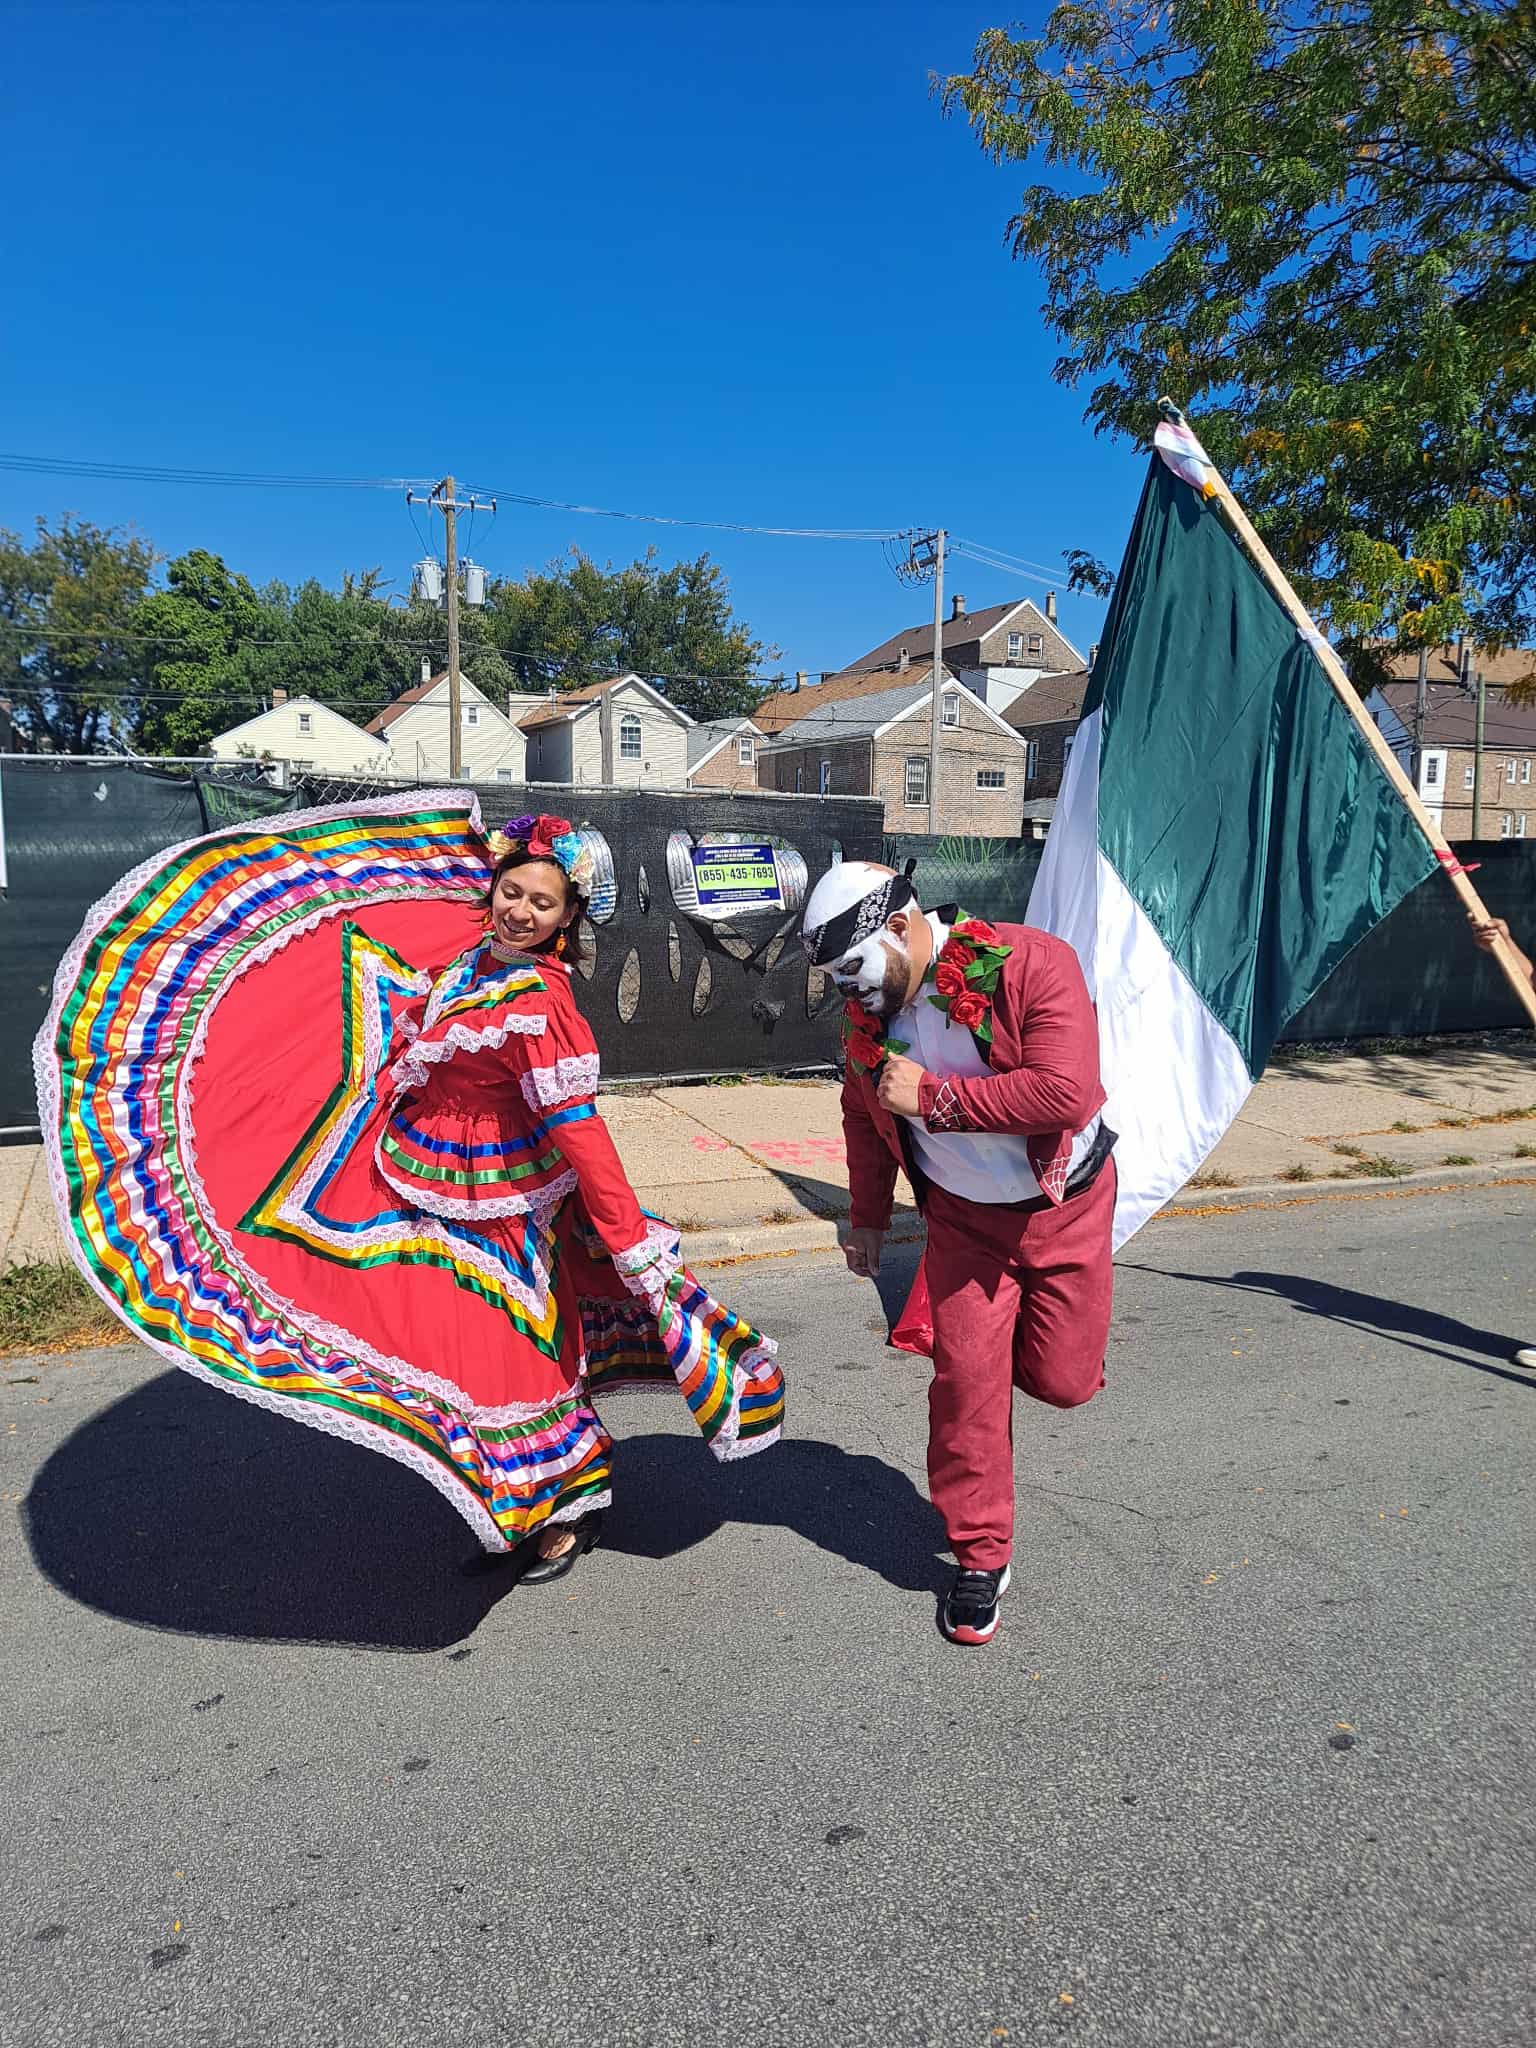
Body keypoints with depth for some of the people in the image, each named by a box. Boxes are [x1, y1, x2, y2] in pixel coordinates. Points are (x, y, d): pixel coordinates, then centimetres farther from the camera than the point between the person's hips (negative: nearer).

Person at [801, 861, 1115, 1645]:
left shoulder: (1034, 964, -25)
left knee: (1062, 1379, 5)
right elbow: (865, 1114, 10)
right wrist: (867, 1219, 16)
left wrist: (931, 1096, -30)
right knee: (965, 1381, -1)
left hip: (1063, 1204, -3)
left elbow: (1065, 1092, -35)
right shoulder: (867, 1008, -7)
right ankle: (980, 1557, 17)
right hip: (961, 1217, 3)